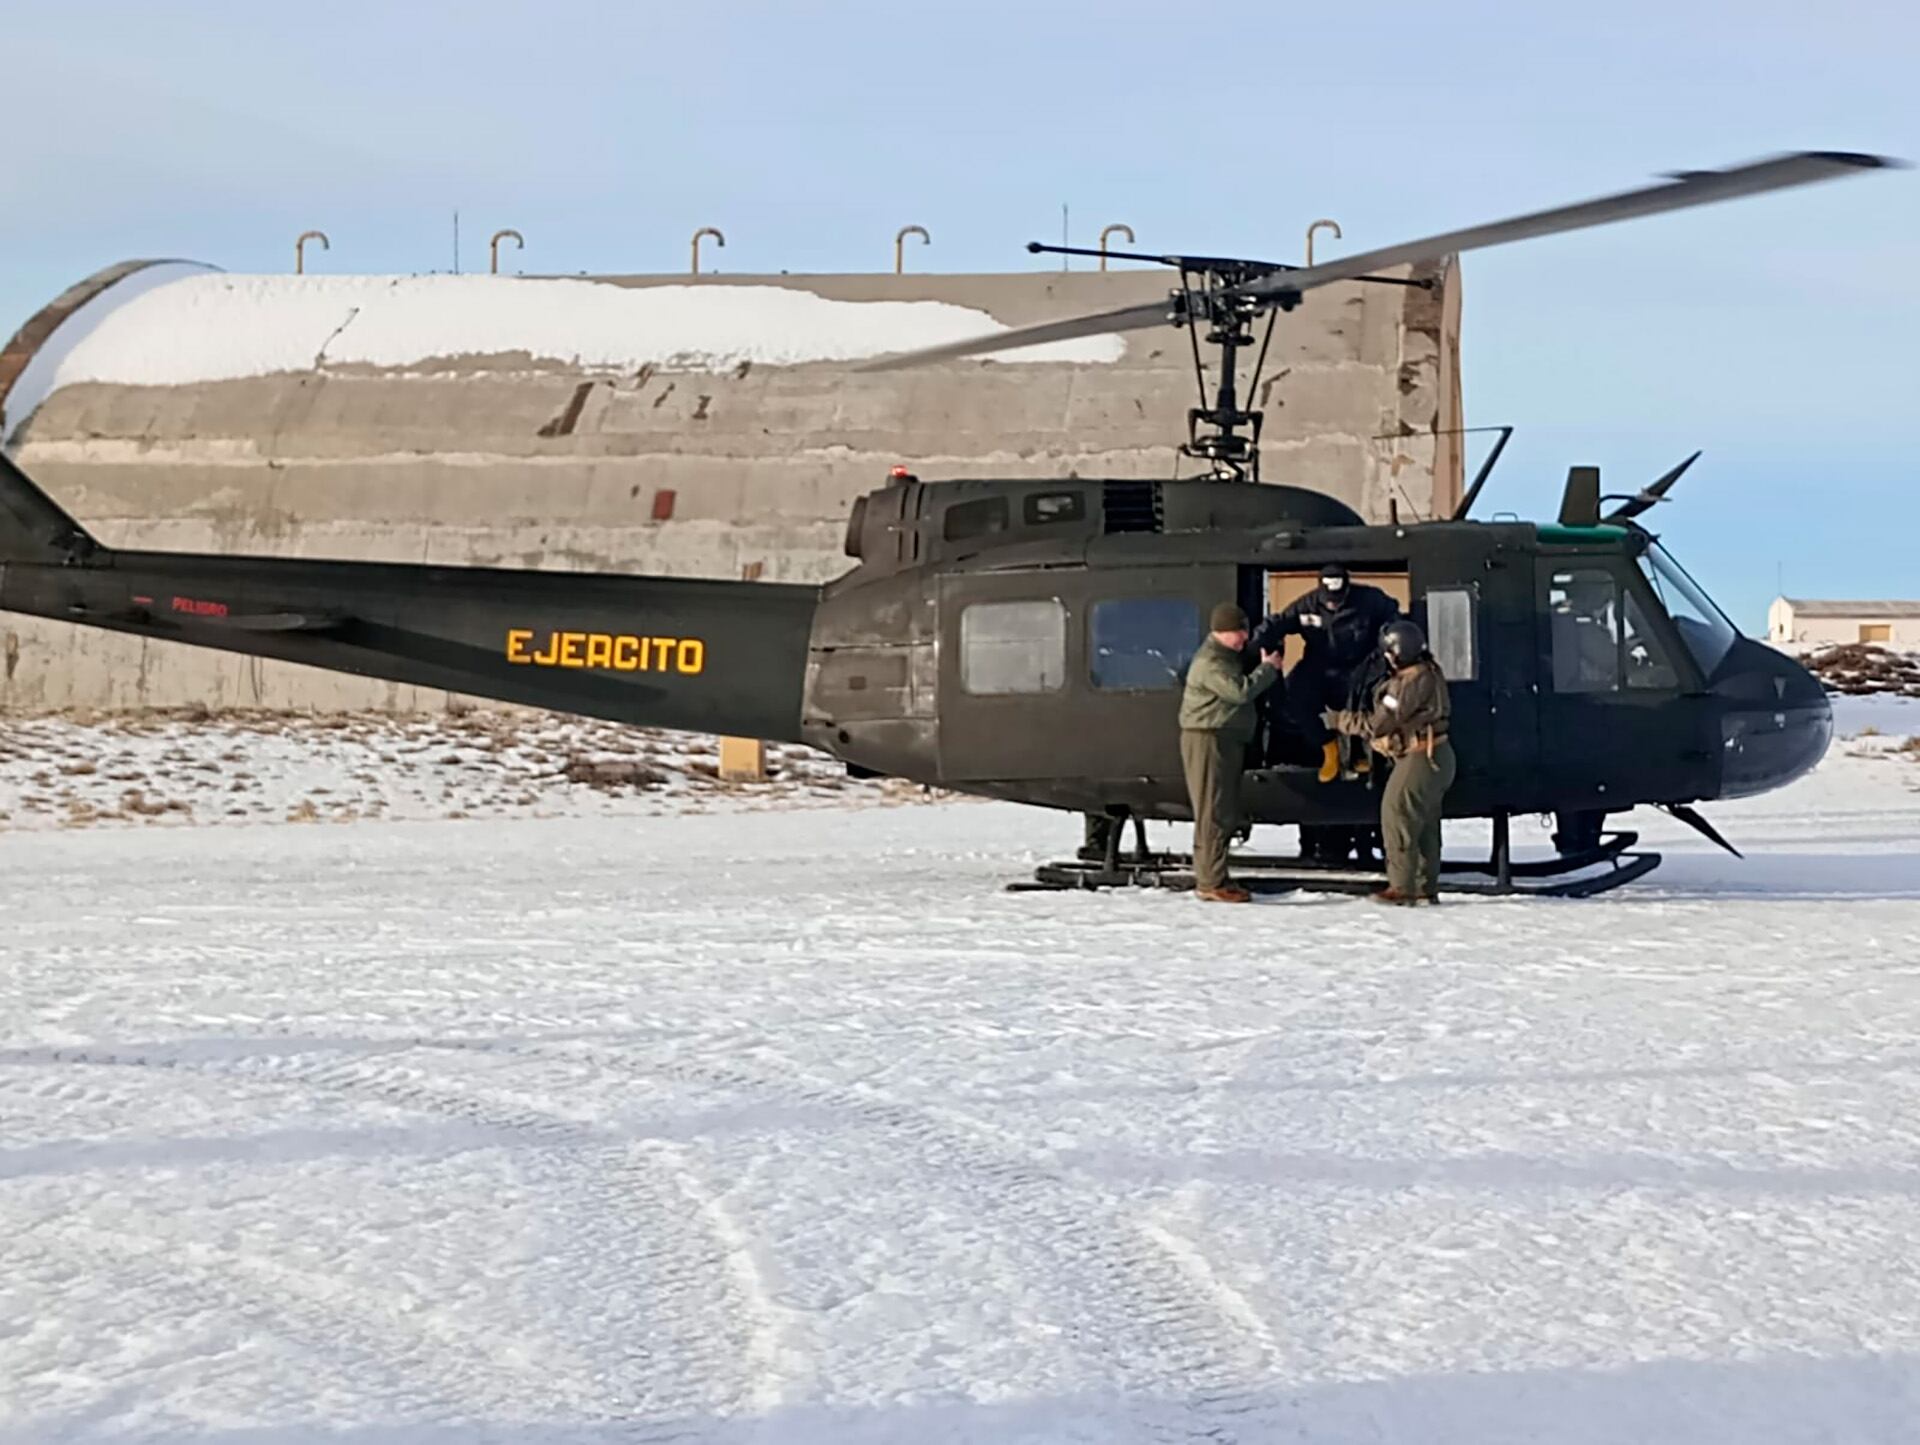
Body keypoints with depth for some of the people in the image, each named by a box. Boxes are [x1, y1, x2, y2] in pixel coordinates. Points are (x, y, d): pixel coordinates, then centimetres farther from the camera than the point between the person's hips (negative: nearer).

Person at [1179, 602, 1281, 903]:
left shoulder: (1227, 657, 20)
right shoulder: (1209, 662, -15)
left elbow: (1240, 691, 21)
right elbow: (1240, 691, -22)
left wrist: (1264, 667, 8)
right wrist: (1267, 668, -11)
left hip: (1227, 741, 11)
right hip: (1208, 740, -11)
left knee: (1226, 814, 11)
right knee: (1214, 814, -10)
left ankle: (1210, 878, 16)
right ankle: (1211, 883, -10)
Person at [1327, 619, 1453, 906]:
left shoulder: (1410, 683, -22)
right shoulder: (1429, 672, 10)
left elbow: (1378, 723, -19)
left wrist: (1340, 720, -8)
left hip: (1421, 758, -10)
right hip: (1434, 757, 10)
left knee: (1397, 815, -5)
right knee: (1424, 825, 15)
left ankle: (1402, 887, -4)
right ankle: (1426, 887, 20)